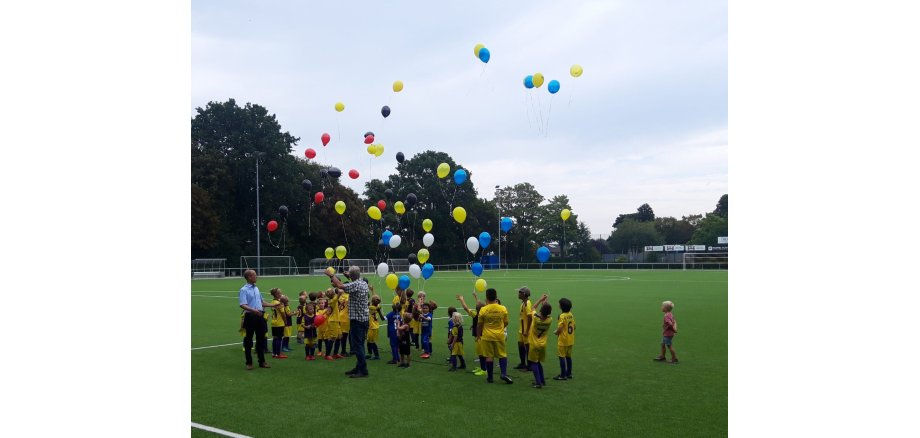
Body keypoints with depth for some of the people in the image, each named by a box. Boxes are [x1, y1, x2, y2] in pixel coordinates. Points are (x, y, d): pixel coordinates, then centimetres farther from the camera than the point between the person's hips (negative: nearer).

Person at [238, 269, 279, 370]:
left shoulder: (256, 288, 13)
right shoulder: (244, 290, -11)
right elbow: (242, 305, -20)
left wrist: (274, 305, 19)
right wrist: (254, 310, -33)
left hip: (259, 316, 7)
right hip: (250, 316, -7)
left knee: (261, 339, 11)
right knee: (248, 339, 4)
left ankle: (262, 362, 19)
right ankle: (249, 363, 13)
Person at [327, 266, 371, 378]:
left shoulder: (355, 285, -17)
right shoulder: (364, 283, 9)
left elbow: (340, 286, -27)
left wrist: (332, 276, -13)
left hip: (357, 319, -9)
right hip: (364, 318, 9)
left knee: (357, 345, -5)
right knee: (359, 344, 16)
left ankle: (363, 370, -5)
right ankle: (359, 367, 22)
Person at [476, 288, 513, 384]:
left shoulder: (483, 310, -11)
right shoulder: (503, 309, -7)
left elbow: (480, 324, -1)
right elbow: (506, 323, 4)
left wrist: (479, 334, 15)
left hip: (487, 336, -1)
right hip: (499, 336, 1)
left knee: (489, 356, 7)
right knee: (502, 355, 13)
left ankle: (490, 377, 13)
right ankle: (504, 373, -2)